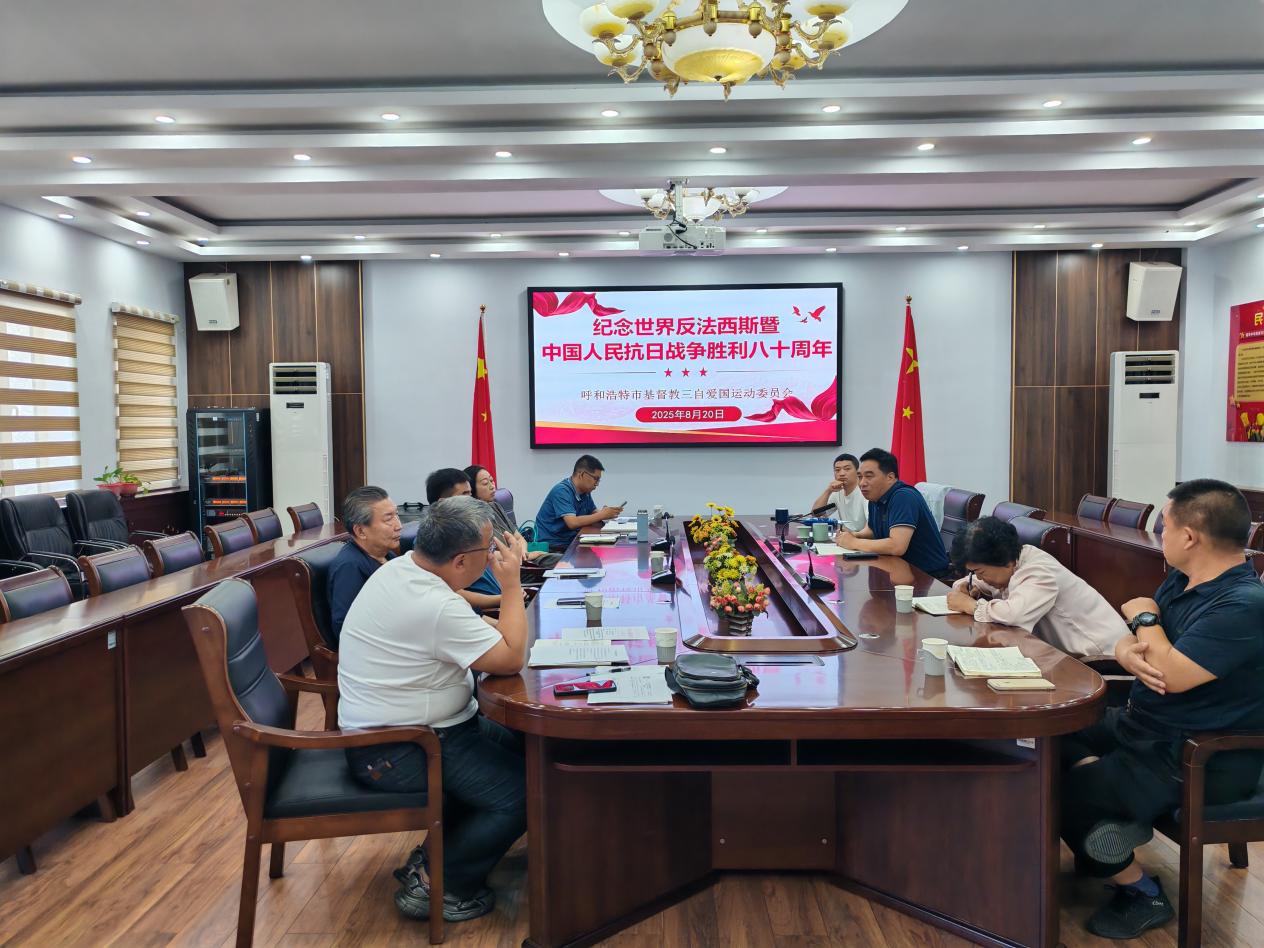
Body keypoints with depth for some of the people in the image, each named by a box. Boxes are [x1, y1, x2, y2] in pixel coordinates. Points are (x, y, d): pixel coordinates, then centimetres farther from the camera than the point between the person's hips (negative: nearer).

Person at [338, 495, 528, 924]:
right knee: (524, 792, -14)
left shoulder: (399, 567, 2)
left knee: (523, 747, 11)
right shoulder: (436, 607, -30)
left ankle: (438, 854, 18)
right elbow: (511, 659, -22)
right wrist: (512, 586, -14)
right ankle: (435, 884, 3)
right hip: (393, 752, -10)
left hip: (387, 724, 10)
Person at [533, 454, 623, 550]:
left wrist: (609, 513, -6)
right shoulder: (562, 491, -18)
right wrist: (602, 515, -20)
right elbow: (572, 523, -27)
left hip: (570, 542, 8)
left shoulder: (585, 492, 7)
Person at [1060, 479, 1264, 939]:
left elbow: (1172, 674, -31)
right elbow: (1128, 643, 8)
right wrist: (1130, 653, -17)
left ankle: (1142, 893, 5)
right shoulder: (1181, 580, 4)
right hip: (1143, 725, 10)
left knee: (1068, 795, -17)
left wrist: (1144, 617, -15)